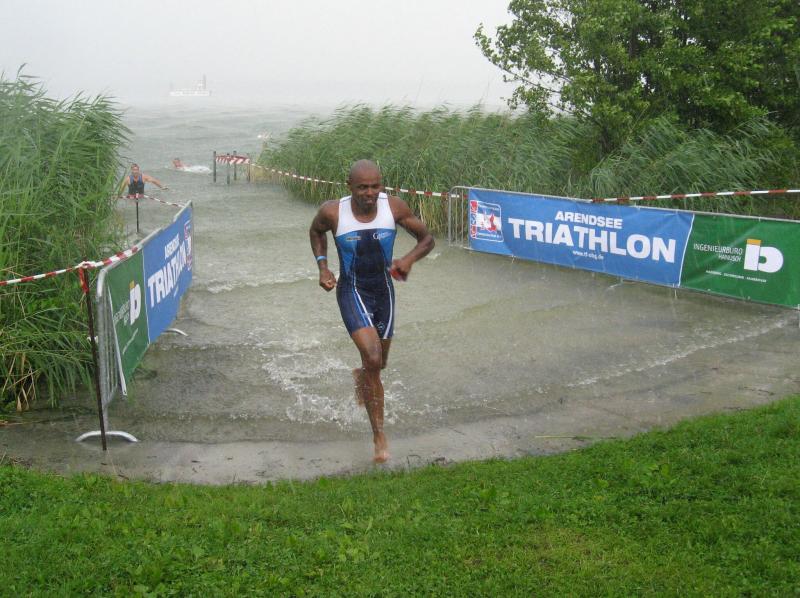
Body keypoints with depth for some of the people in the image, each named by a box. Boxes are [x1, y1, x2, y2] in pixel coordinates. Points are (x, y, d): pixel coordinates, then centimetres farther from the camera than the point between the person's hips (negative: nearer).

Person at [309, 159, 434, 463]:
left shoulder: (393, 207, -13)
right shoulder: (333, 212, -16)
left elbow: (427, 238, -2)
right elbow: (316, 231, 8)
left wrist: (409, 259, -22)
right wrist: (322, 267, -3)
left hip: (384, 290, 4)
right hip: (352, 291, -3)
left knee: (379, 364, 18)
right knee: (372, 359, -23)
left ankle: (360, 376, 59)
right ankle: (379, 436, -11)